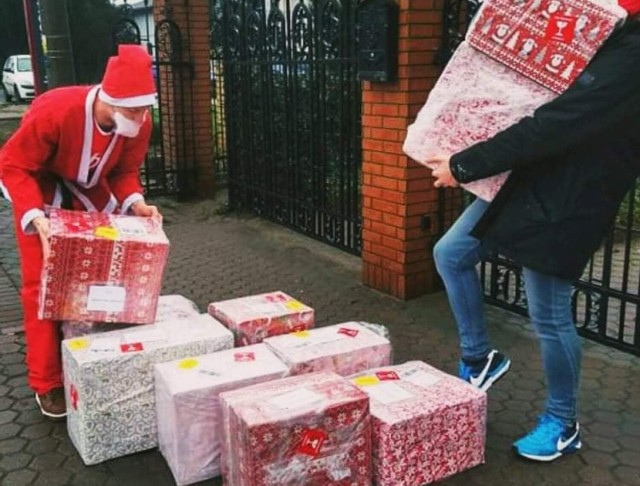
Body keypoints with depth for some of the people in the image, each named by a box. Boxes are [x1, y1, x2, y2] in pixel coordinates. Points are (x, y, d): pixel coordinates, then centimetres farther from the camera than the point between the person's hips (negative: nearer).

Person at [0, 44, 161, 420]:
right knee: (44, 284, -6)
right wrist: (36, 217, -41)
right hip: (41, 188, -4)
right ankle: (48, 385, 4)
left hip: (91, 192, 5)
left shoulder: (139, 124, -21)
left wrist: (135, 203, -26)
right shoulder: (55, 111, -36)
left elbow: (125, 171, -5)